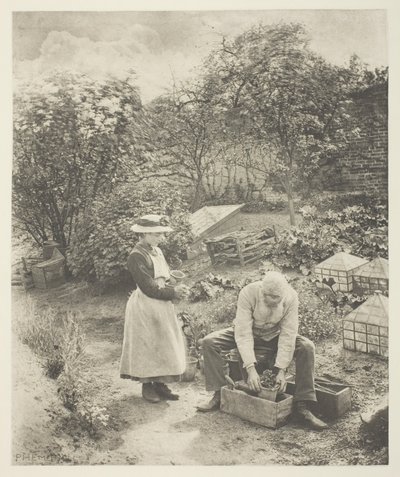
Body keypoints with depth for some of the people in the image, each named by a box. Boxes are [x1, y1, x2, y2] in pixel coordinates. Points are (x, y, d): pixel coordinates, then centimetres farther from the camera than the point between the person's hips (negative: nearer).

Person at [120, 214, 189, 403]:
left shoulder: (157, 251, 8)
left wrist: (176, 290, -11)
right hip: (145, 308, -8)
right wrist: (173, 292, -17)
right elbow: (148, 288, -21)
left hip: (162, 306, 8)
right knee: (148, 347, 4)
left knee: (164, 346, 13)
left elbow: (166, 278, 9)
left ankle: (160, 384, 24)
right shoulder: (136, 256, -18)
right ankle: (147, 387, 18)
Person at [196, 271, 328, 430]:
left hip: (274, 336, 1)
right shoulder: (248, 293, -33)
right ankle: (219, 394, -16)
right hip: (248, 332, -1)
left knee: (306, 347, -25)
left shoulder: (291, 297, -27)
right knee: (209, 342, -24)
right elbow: (243, 333, -35)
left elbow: (288, 335, -26)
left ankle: (302, 406, -21)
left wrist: (281, 370, -34)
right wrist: (251, 369, -43)